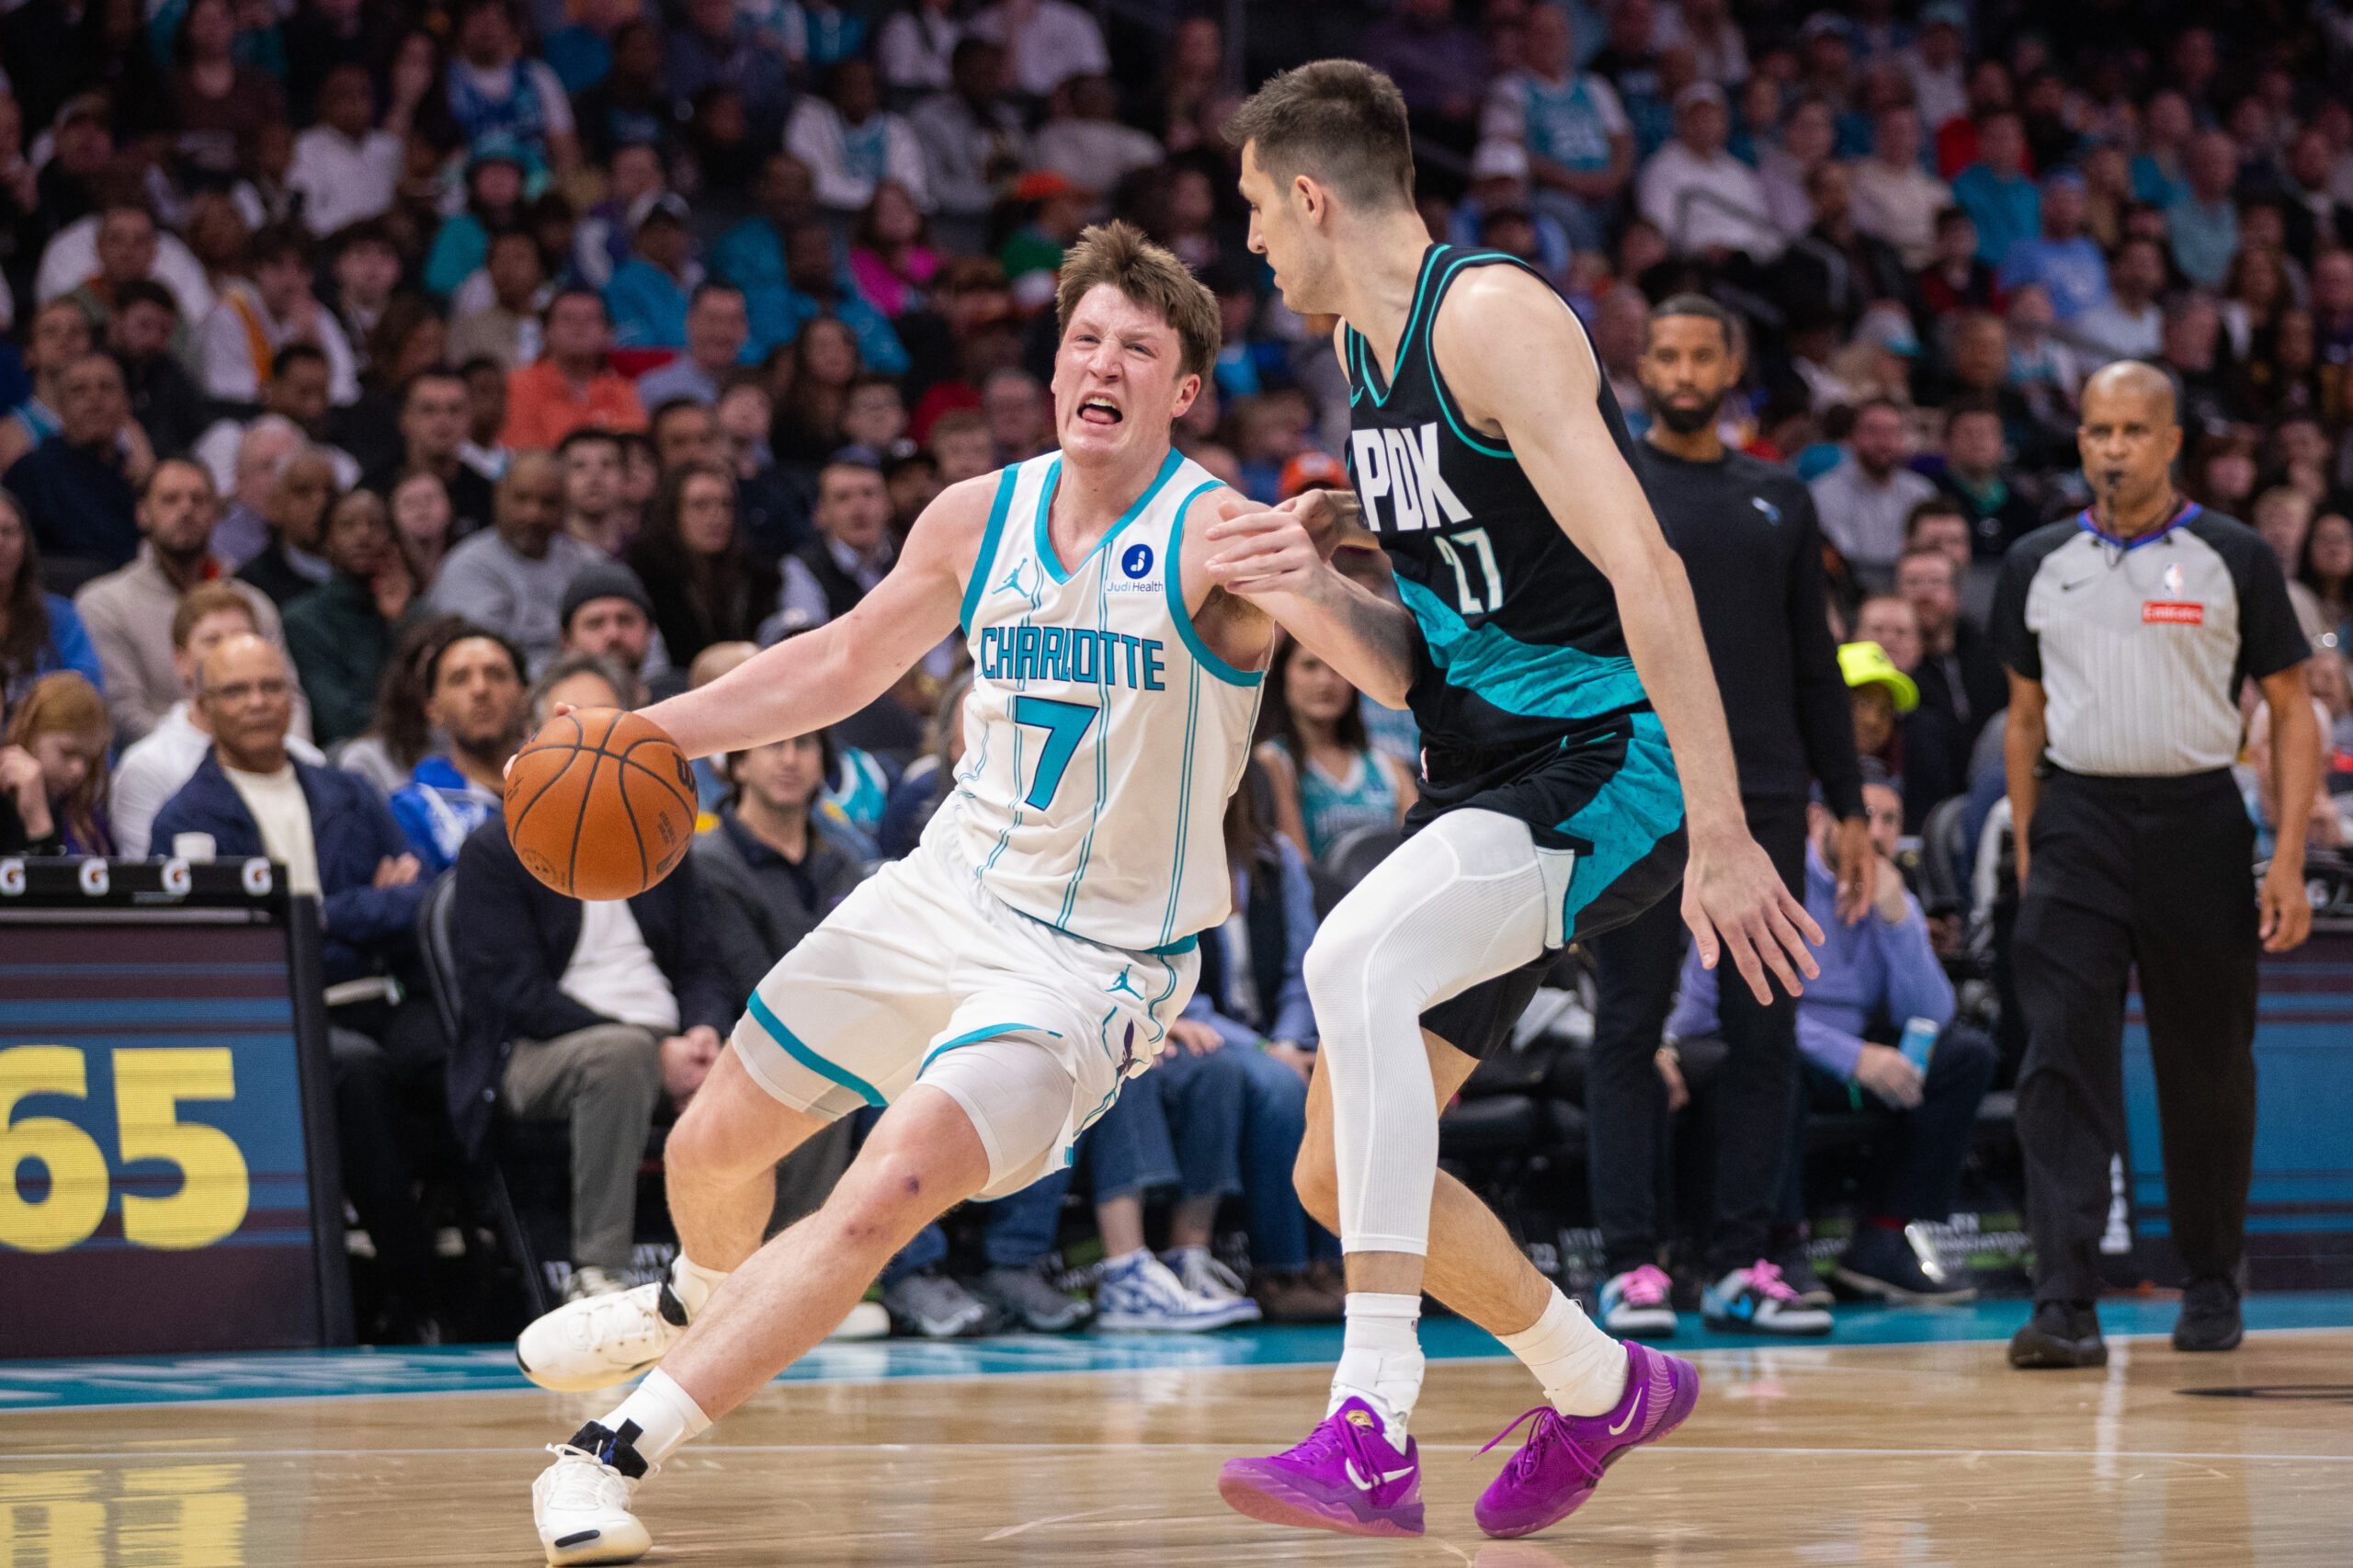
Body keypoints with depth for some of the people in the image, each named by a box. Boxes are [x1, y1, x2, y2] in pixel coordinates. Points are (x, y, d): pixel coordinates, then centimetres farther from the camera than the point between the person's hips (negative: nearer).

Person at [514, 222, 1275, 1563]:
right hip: (953, 889, 6)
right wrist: (653, 732, 7)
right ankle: (697, 1305, 52)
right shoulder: (982, 519, 0)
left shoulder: (1216, 537, -19)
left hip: (1098, 960, -6)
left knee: (879, 1204, -24)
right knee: (714, 1148, 16)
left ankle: (613, 1457, -16)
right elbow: (847, 662, 16)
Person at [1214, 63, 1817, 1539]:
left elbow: (1644, 576, -23)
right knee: (1341, 1174, 8)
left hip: (1606, 763, -10)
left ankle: (1375, 1434, -35)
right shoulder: (1370, 355, 14)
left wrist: (1722, 834, -29)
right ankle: (1604, 1386, 30)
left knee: (1355, 956, -35)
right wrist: (1316, 597, -4)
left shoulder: (1492, 317, -15)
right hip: (1483, 780, 10)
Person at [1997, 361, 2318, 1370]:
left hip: (2196, 823, -1)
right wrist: (2027, 851, 11)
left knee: (2208, 1069, 8)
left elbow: (2292, 713, 2)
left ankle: (2211, 1285, 25)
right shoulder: (2039, 565, 9)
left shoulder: (2234, 560, 0)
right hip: (2077, 824, 1)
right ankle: (2065, 1305, -16)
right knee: (2061, 1063, -11)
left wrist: (2289, 860, -7)